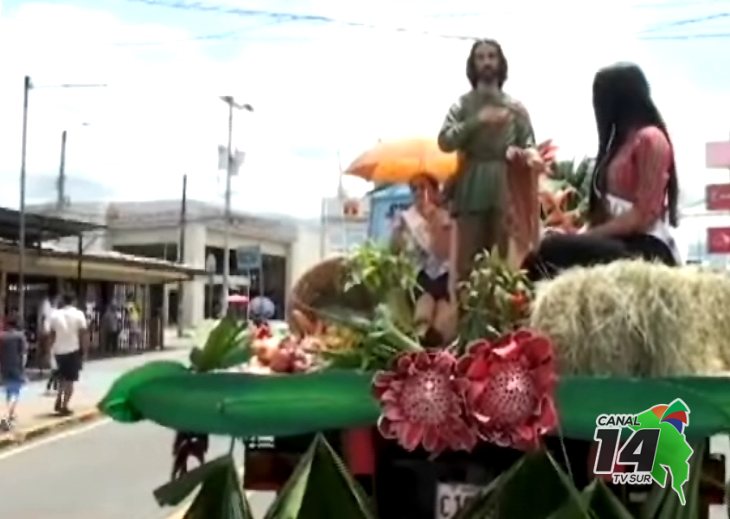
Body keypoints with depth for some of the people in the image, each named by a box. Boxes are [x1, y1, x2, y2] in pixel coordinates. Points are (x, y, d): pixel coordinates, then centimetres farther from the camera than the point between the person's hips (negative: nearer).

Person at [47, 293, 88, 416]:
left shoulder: (54, 314, 2)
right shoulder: (78, 314, -6)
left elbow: (52, 334, 3)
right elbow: (82, 334, -7)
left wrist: (53, 348, 13)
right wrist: (84, 351, 0)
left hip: (59, 350, 3)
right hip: (73, 350, -3)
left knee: (63, 377, 22)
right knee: (70, 379, 4)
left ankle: (58, 402, 14)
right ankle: (64, 406, 1)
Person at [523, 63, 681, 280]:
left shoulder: (650, 140, -5)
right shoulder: (621, 140, 22)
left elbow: (644, 215, -14)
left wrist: (587, 236, -16)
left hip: (646, 250, -8)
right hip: (620, 242, 8)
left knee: (553, 250, -28)